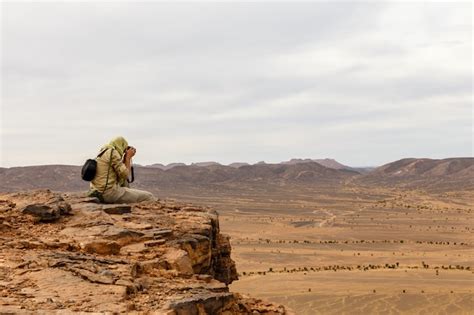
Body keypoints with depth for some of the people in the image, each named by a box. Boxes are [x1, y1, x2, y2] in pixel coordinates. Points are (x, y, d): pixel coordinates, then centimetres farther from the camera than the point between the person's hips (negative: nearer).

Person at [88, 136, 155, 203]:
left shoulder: (103, 153, 19)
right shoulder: (113, 153, -9)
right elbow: (125, 174, -11)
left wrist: (126, 157, 17)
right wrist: (128, 157, 0)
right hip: (109, 193, -10)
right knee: (148, 197, -8)